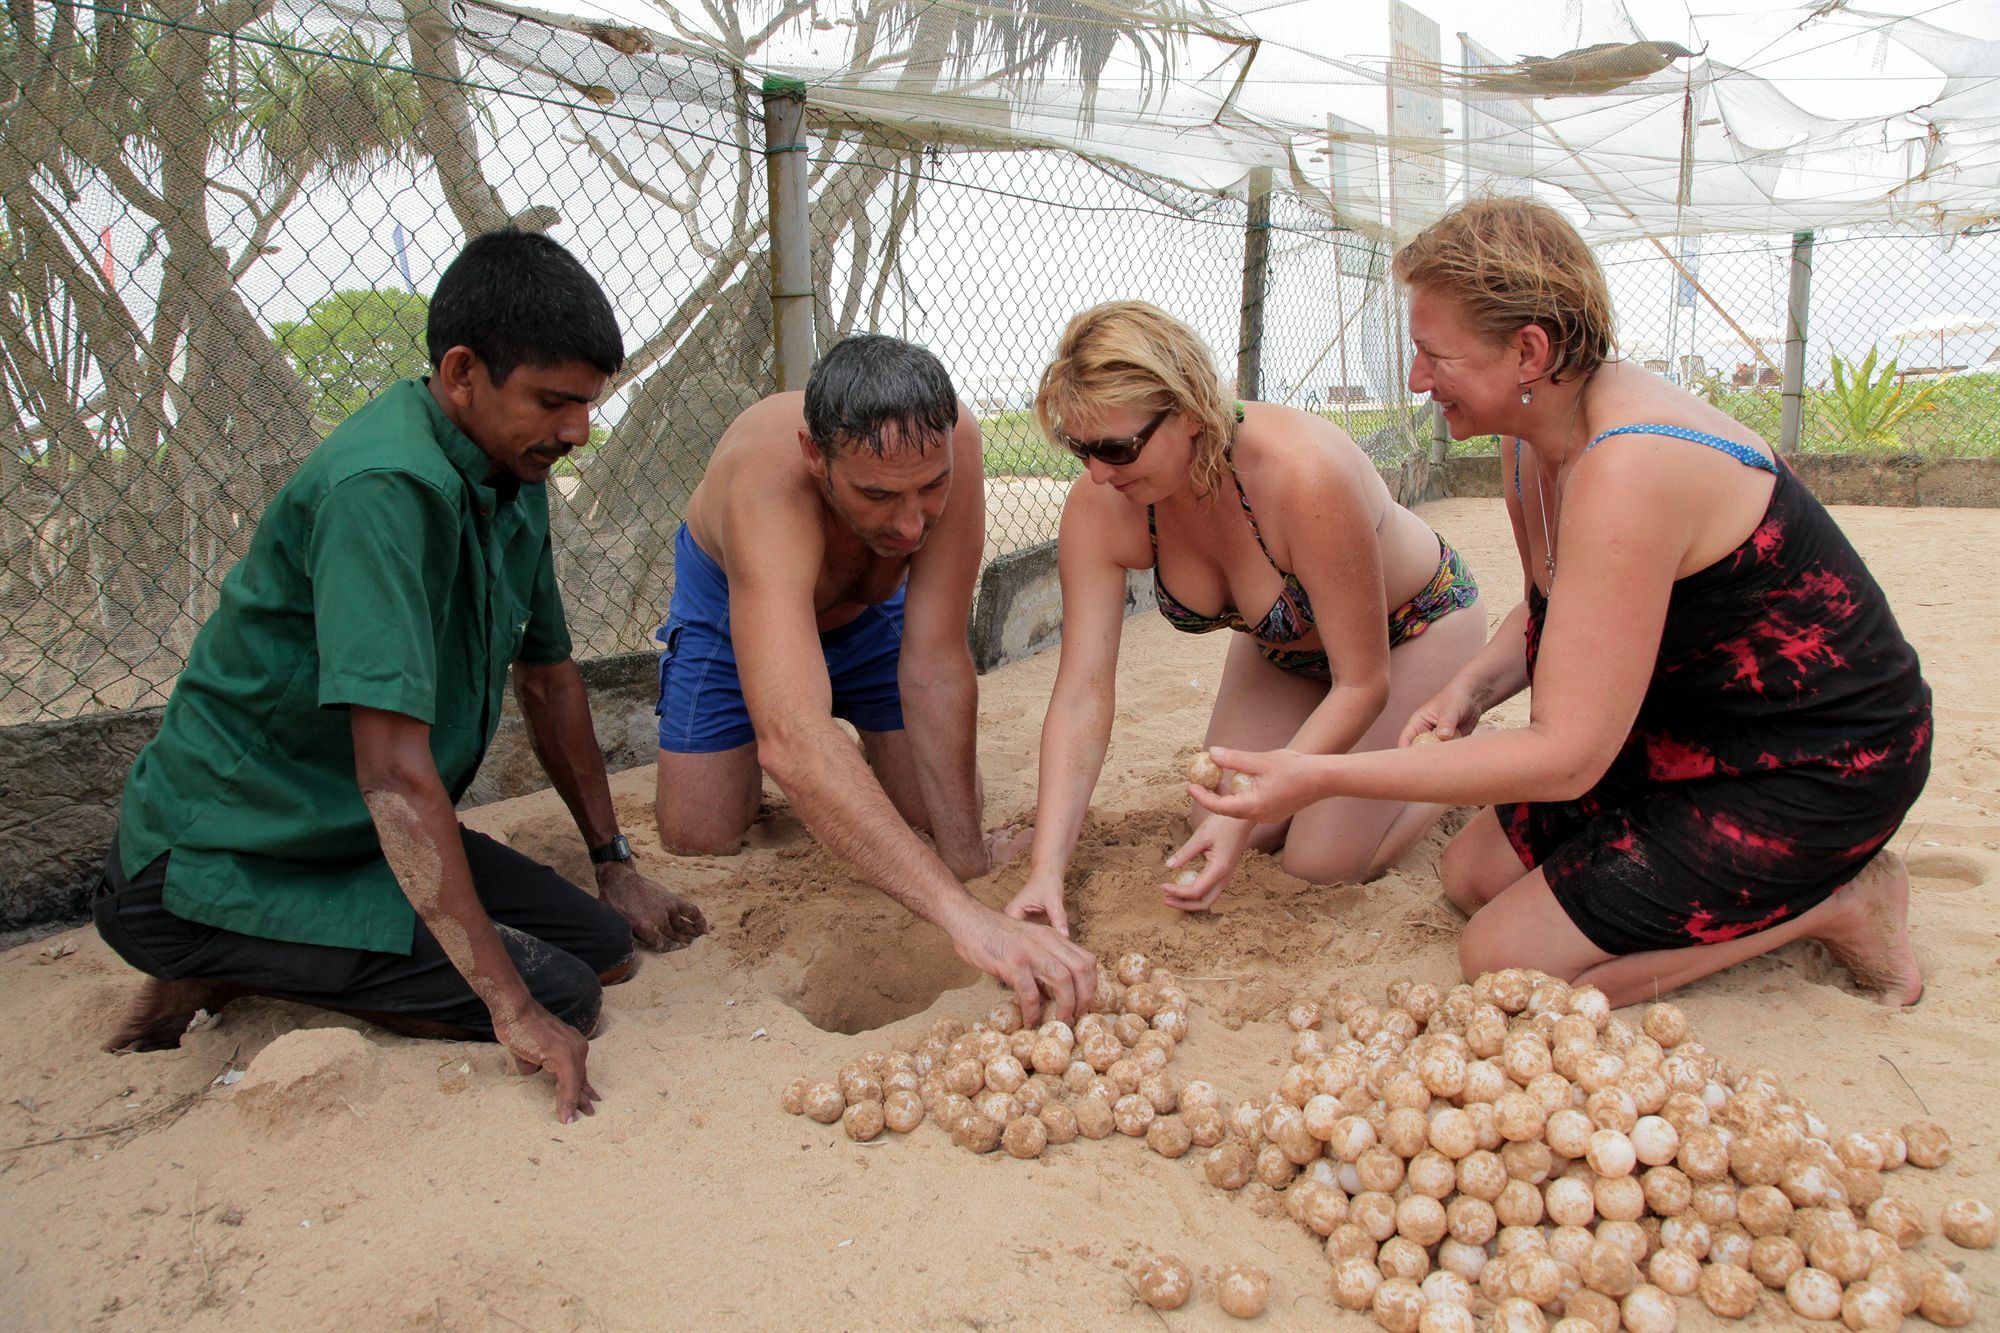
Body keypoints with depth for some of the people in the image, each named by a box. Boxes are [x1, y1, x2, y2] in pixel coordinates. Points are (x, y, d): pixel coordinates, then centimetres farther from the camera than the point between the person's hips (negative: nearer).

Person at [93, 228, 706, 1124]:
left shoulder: (513, 479, 3)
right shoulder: (386, 488, -27)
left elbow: (547, 679, 14)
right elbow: (395, 770, -32)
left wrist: (614, 861, 18)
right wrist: (513, 1009, -32)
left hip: (366, 840, 9)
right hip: (217, 863, -9)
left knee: (605, 945, 3)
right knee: (560, 993, -18)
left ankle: (253, 972, 8)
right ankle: (229, 976, -3)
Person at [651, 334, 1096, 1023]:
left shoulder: (945, 439, -38)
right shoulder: (768, 482, -48)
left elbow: (938, 667, -32)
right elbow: (791, 739, -61)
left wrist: (965, 853, -32)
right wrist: (965, 915, -69)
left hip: (872, 602, 3)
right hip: (736, 598, -2)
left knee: (934, 810, -3)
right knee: (699, 838, -10)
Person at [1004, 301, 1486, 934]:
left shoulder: (1302, 474, -42)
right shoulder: (1099, 508, -27)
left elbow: (1362, 685, -32)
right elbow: (1082, 692, -26)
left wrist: (1245, 813, -38)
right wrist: (1046, 869, -35)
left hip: (1414, 627, -5)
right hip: (1285, 645, 5)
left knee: (1324, 860, -11)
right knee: (1218, 829, 0)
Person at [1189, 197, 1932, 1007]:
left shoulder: (1627, 471, -33)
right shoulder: (1532, 432, -3)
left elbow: (1566, 755, -32)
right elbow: (1547, 615, 12)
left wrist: (1321, 777, -31)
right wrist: (1469, 690, -10)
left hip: (1819, 767, -9)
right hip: (1693, 733, 9)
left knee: (1505, 959, -10)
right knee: (1471, 873, 13)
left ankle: (1829, 902, 3)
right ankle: (1775, 880, 17)